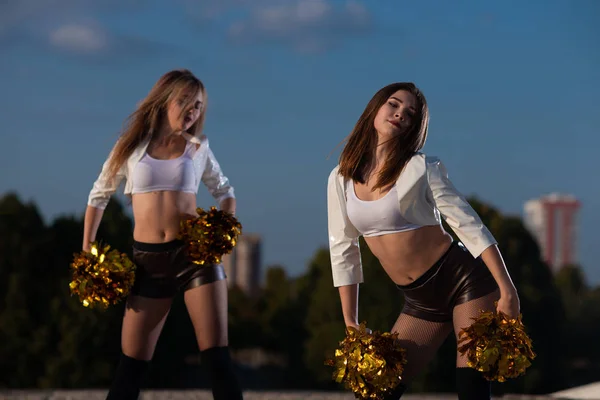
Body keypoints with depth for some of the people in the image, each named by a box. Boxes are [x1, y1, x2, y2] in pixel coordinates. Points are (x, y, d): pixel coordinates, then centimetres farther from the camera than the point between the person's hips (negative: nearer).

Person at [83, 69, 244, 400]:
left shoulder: (198, 148, 7)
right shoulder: (133, 144, 6)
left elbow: (224, 191, 22)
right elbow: (99, 195, 16)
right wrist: (87, 249, 10)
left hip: (195, 253, 0)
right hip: (149, 260, 0)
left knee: (217, 359, -7)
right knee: (132, 365, 3)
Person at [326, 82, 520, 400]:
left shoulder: (421, 168, -9)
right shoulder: (341, 179, 4)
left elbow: (470, 226, -11)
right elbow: (343, 251, 8)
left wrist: (507, 291, -17)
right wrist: (351, 324, 5)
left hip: (466, 281, -5)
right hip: (420, 301, 5)